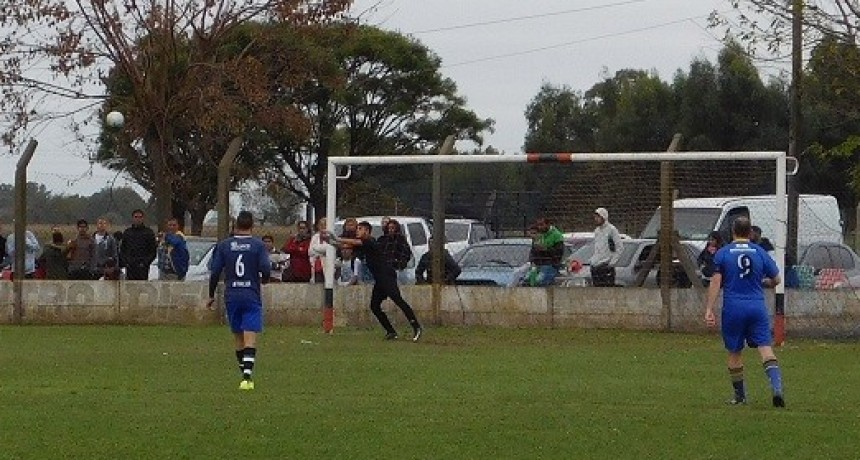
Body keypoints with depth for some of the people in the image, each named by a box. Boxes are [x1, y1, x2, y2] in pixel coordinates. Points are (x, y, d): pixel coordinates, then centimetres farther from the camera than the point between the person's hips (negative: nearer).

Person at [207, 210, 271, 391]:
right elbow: (266, 269, -12)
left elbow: (215, 273, 1)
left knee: (238, 339, 15)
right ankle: (247, 377, -20)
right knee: (250, 339, -7)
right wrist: (264, 279, 11)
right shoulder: (258, 245, -4)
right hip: (252, 296, -3)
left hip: (231, 296, 3)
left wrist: (211, 295, 13)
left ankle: (245, 374, 23)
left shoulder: (223, 245, 3)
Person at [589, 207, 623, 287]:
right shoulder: (597, 230, 15)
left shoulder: (611, 230, -8)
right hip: (595, 267, 8)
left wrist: (612, 262, -14)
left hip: (606, 266, -7)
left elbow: (619, 248, -10)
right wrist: (592, 260, 13)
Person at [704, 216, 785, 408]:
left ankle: (740, 395, 19)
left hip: (733, 308, -1)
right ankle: (777, 388, -23)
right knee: (765, 348, -5)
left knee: (735, 353, 12)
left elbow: (715, 282, -4)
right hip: (757, 306, 1)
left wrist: (709, 310, -4)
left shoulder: (722, 253, 1)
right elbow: (776, 280, 13)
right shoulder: (760, 253, 6)